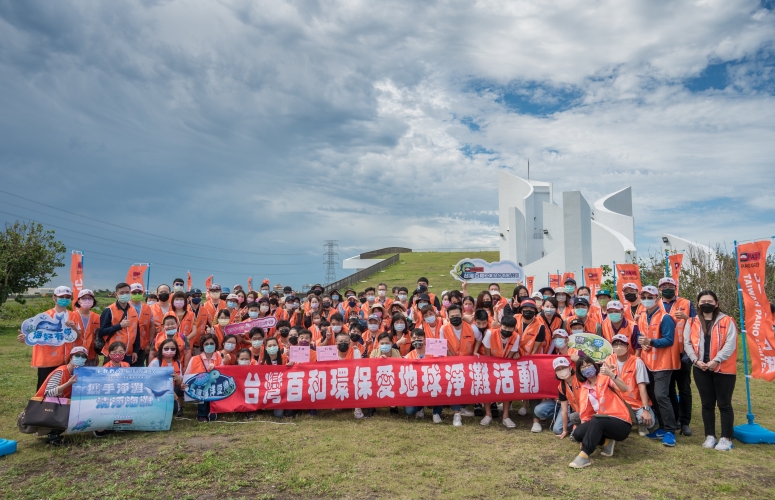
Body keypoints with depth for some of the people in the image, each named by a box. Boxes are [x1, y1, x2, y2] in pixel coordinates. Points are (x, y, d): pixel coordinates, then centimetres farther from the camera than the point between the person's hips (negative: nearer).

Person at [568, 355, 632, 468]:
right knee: (578, 433, -19)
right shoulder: (583, 388, 10)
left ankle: (584, 456, -35)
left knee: (596, 420, -35)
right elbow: (585, 412, 9)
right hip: (602, 424, 6)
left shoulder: (605, 378, -3)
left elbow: (624, 388, -22)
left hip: (621, 423, -6)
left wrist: (611, 374, -37)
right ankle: (607, 442, 0)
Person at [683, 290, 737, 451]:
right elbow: (687, 343, 3)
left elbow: (730, 345, -11)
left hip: (723, 369, -3)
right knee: (707, 404, 11)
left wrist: (716, 361, -19)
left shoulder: (727, 321, -3)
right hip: (701, 369, 3)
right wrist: (696, 360, -11)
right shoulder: (692, 322, 7)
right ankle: (710, 436, 20)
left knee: (724, 404, 3)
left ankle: (726, 438, 13)